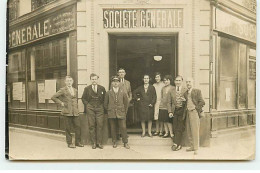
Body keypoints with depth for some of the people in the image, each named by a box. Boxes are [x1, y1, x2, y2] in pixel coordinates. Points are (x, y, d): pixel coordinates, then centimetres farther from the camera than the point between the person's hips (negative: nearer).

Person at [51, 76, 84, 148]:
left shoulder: (75, 90, 15)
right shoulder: (63, 90, -1)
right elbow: (53, 97, 0)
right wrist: (61, 103, -4)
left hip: (75, 112, 5)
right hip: (67, 111, -4)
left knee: (78, 127, 3)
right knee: (68, 128, 1)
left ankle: (78, 142, 15)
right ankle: (69, 143, 12)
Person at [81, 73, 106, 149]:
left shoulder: (102, 88, 8)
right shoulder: (87, 88, 7)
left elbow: (105, 98, 14)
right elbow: (83, 98, 13)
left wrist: (102, 106, 3)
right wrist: (87, 105, 3)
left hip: (100, 109, 0)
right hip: (90, 109, 0)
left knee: (100, 125, -4)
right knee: (91, 126, -2)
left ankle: (99, 142, 3)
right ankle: (93, 143, 5)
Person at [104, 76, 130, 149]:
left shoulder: (123, 93, 5)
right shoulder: (108, 93, 4)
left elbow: (126, 103, 10)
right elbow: (105, 104, 11)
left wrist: (124, 112, 7)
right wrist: (108, 110, 8)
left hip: (121, 113, 0)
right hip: (111, 114, 1)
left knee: (123, 128, -3)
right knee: (113, 128, 5)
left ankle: (125, 143, 7)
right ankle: (114, 142, 17)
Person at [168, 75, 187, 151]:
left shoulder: (186, 90, 2)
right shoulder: (172, 91, 12)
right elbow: (169, 102, 12)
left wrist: (185, 100, -18)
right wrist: (170, 112, 0)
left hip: (182, 111, -3)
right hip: (174, 111, 3)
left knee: (179, 128, -7)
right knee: (175, 129, 5)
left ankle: (176, 143, -6)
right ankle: (179, 144, 15)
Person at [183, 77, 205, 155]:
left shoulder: (197, 91, 0)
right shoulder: (185, 93, 16)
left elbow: (202, 102, -5)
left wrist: (196, 108, -8)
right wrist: (185, 110, 5)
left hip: (194, 112, -6)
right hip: (188, 112, 6)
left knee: (195, 130, -7)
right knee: (189, 131, 8)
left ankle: (196, 148, -2)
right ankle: (192, 146, 18)